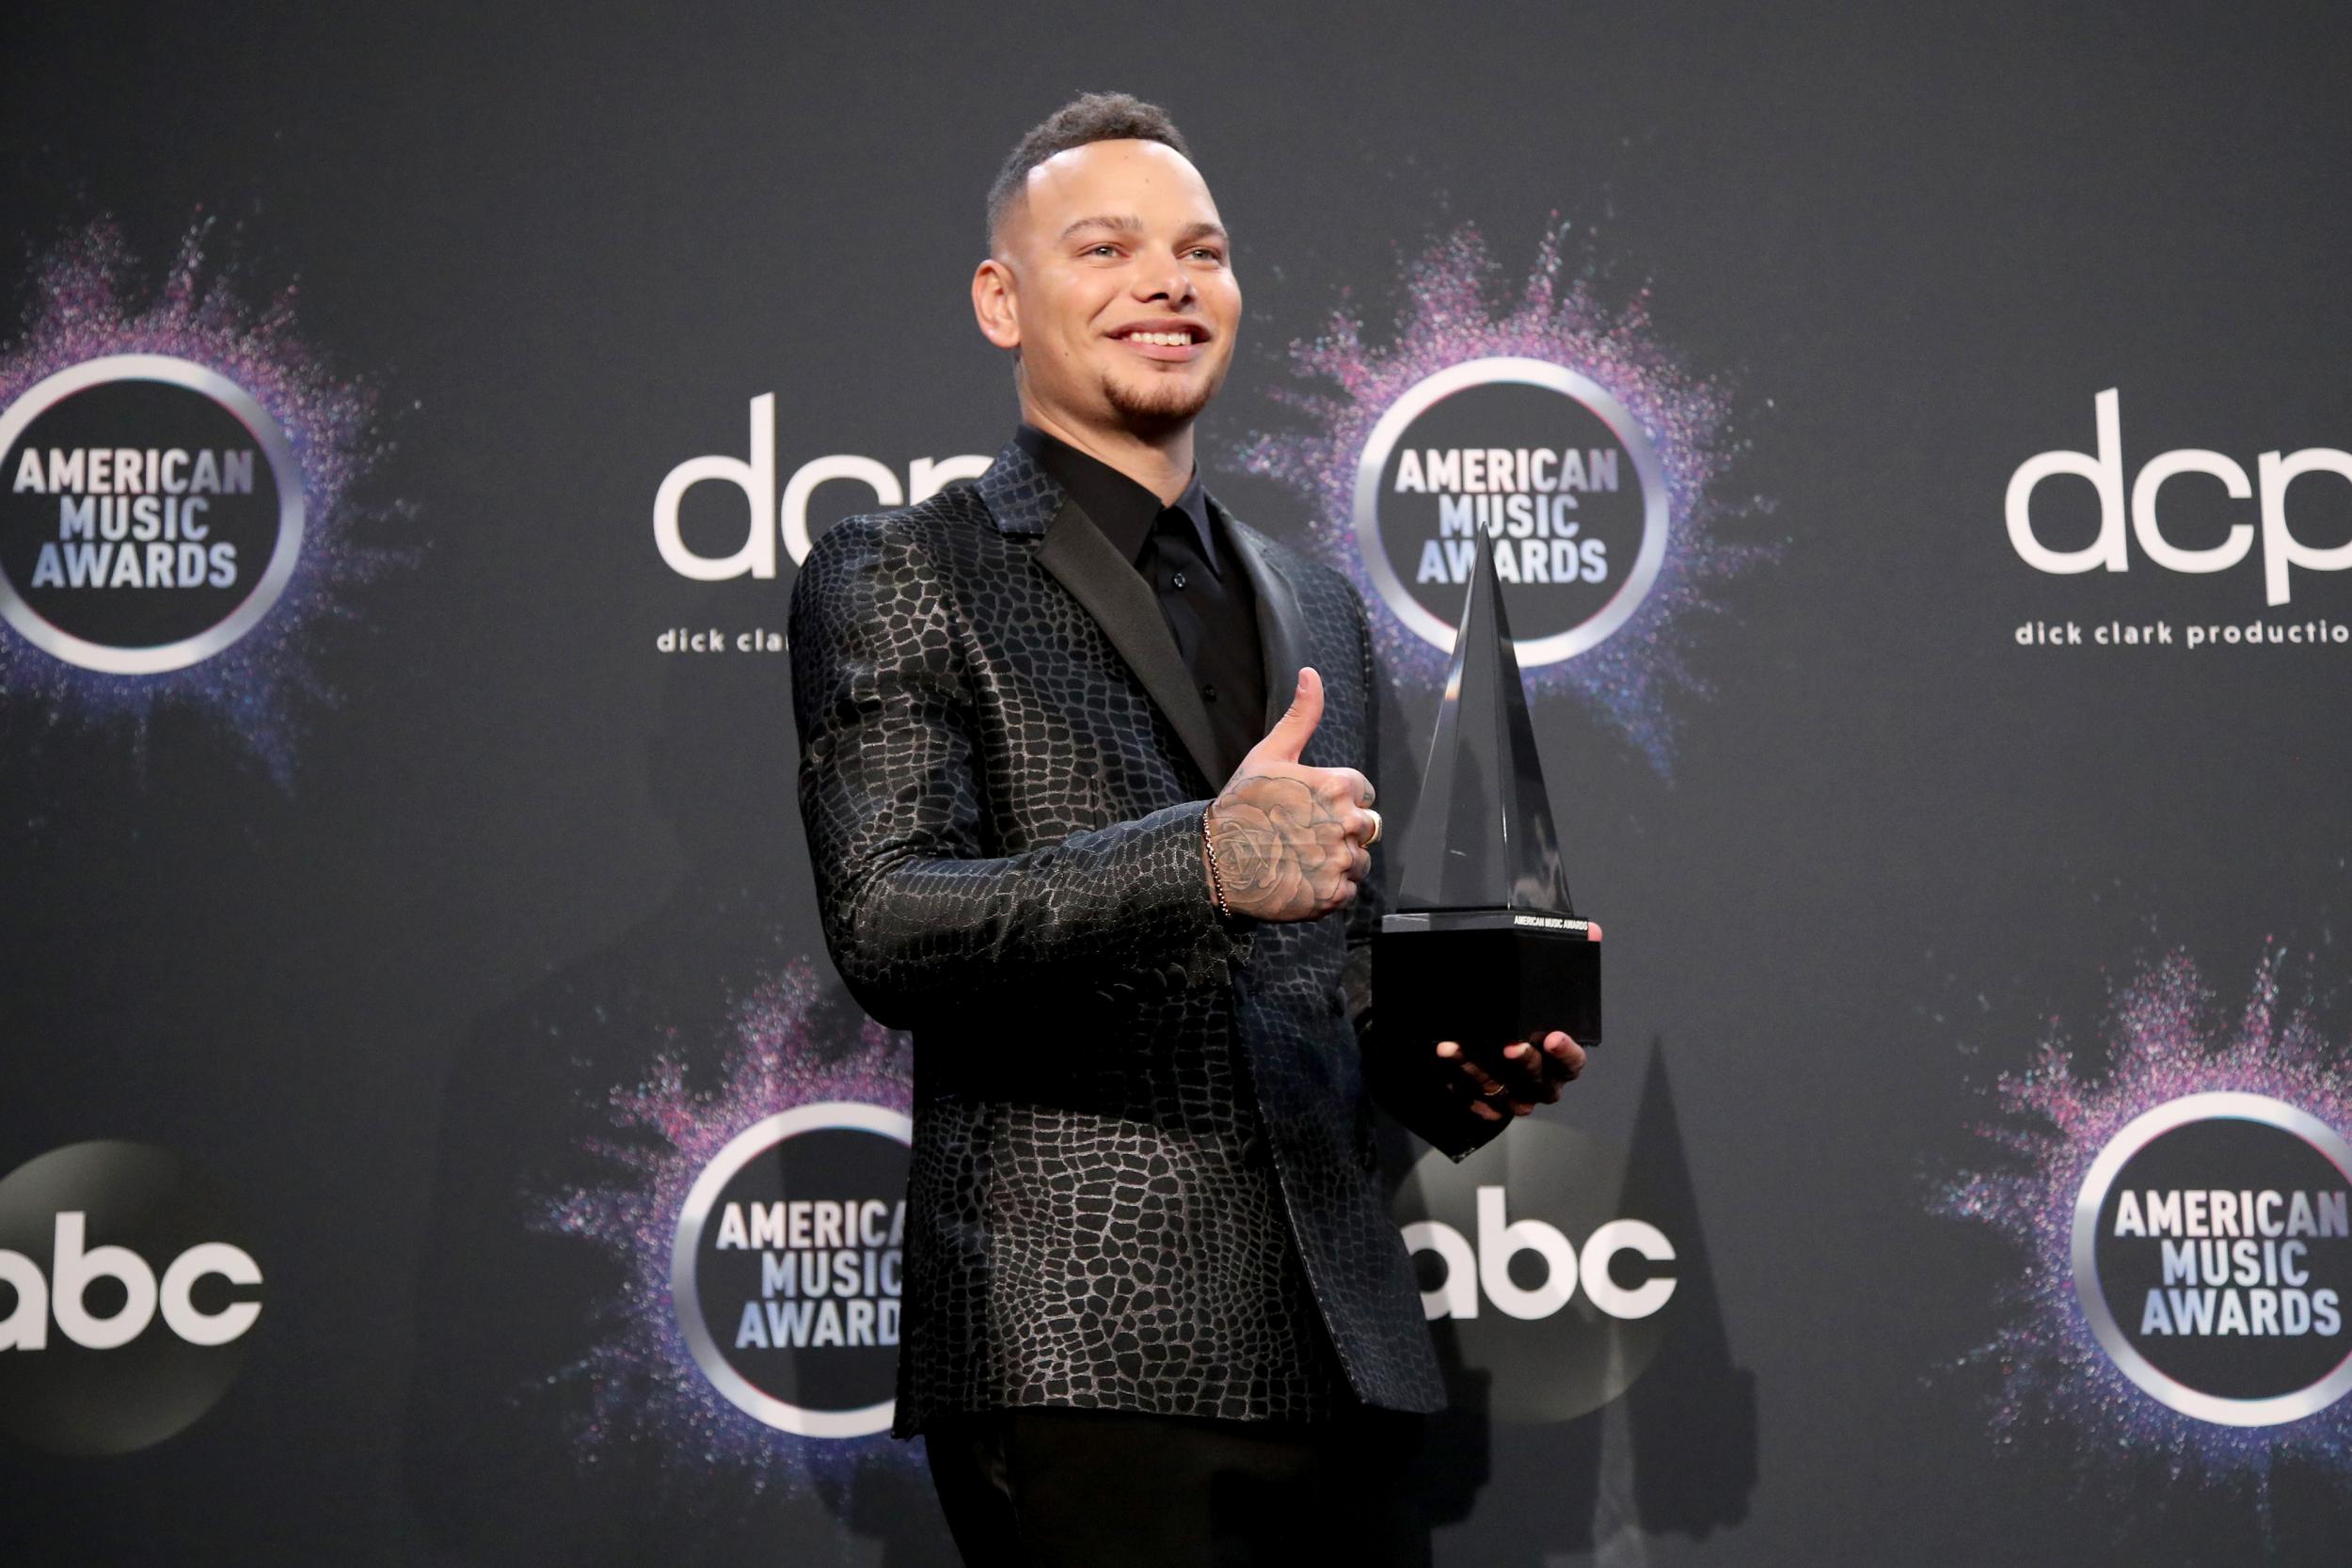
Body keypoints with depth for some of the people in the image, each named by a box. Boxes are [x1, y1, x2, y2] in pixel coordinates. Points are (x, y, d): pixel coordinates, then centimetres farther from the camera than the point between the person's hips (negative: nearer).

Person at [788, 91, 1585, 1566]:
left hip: (1331, 1348, 6)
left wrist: (1453, 1070, 5)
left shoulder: (1319, 608, 20)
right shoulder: (897, 579, 2)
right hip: (1080, 1352, -6)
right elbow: (885, 927, -12)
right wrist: (1198, 860, -26)